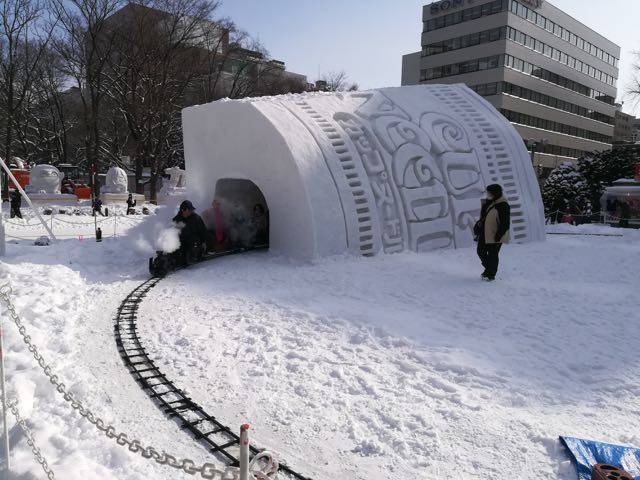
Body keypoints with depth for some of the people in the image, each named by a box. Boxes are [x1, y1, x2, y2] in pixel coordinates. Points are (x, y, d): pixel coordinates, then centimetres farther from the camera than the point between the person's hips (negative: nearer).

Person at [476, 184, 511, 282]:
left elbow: (505, 223, -18)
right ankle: (488, 269, 36)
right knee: (481, 252, 16)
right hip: (484, 234, 9)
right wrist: (478, 226, 12)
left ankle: (491, 274, 19)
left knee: (492, 255, 3)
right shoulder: (487, 202, 8)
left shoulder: (503, 205, -17)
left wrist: (499, 235, -20)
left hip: (495, 236, -9)